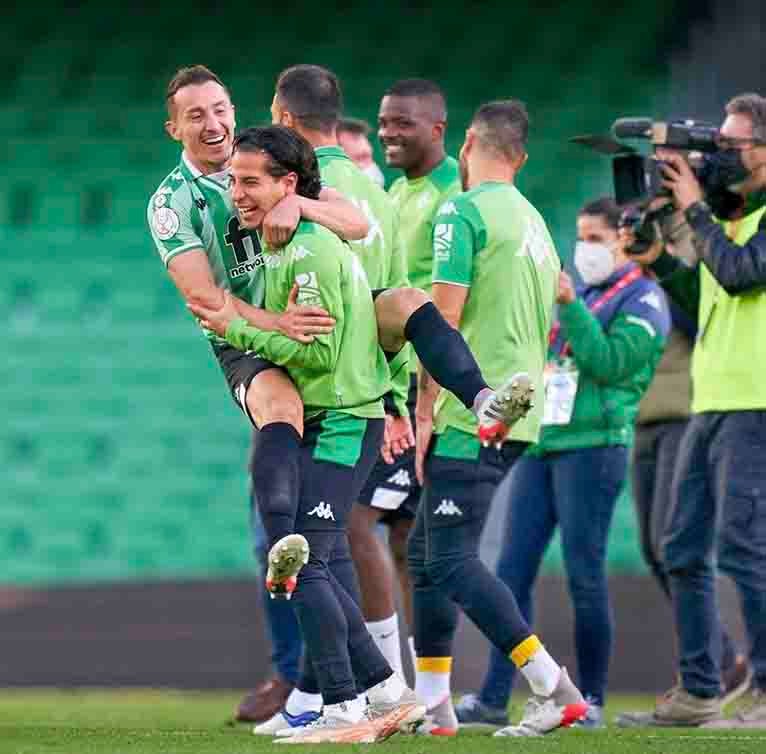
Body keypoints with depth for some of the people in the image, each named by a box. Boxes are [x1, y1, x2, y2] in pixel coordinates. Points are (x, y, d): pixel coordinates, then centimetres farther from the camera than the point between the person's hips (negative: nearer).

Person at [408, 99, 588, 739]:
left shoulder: (462, 212, -9)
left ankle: (555, 690, -15)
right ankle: (431, 704, 15)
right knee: (426, 548, 14)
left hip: (473, 416, -9)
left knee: (452, 560, -10)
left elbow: (445, 317, -14)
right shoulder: (533, 221, 19)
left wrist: (425, 413, -11)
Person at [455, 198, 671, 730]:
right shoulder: (582, 295, 22)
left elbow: (610, 363, -15)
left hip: (593, 444, -7)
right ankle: (494, 697, -1)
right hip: (540, 444, 7)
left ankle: (591, 700, 1)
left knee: (585, 575, -6)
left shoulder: (643, 300, 0)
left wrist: (570, 307, -19)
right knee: (513, 572, 0)